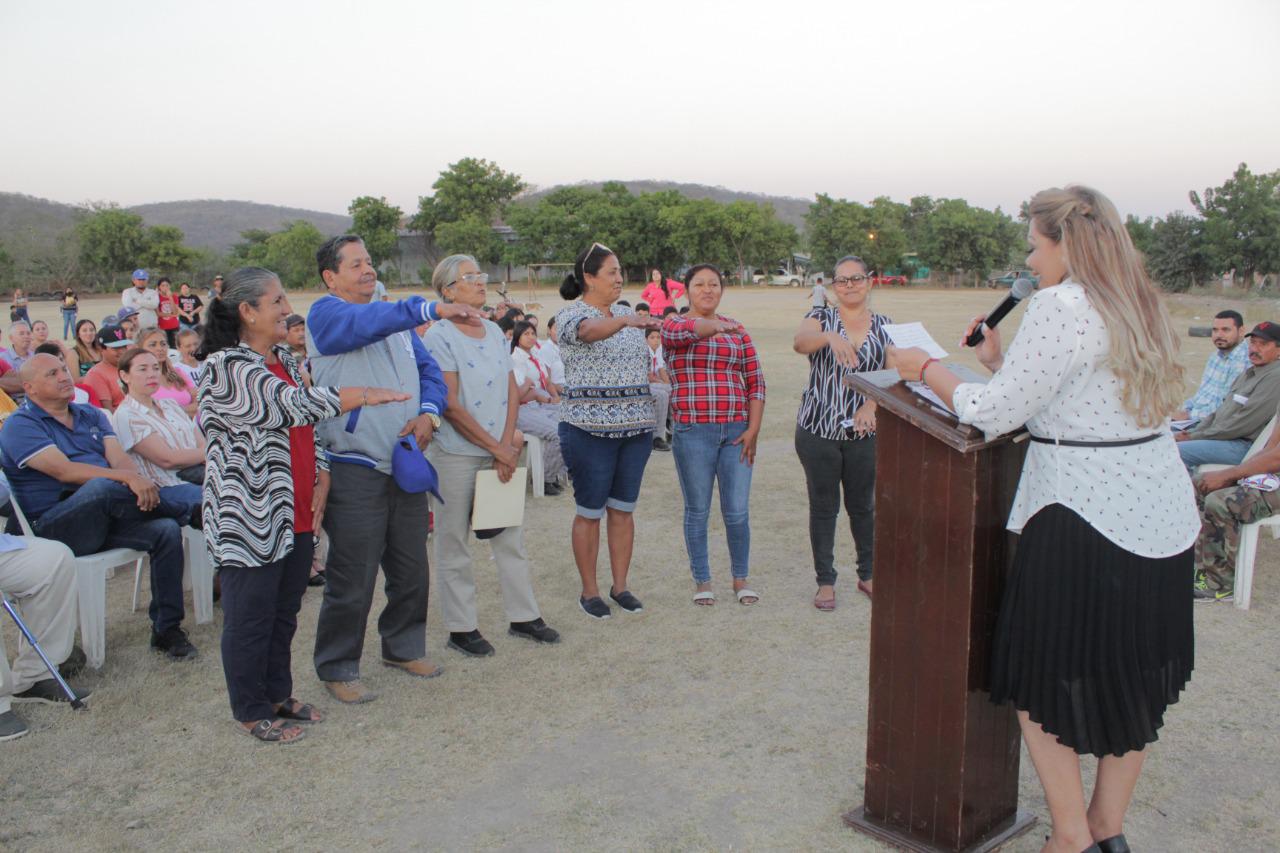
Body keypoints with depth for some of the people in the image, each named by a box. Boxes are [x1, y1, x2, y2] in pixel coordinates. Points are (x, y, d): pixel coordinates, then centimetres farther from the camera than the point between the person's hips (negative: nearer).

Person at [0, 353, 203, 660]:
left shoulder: (92, 416, 18)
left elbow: (119, 458, 2)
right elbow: (65, 471, -18)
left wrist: (138, 482, -22)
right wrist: (128, 478, -29)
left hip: (105, 520, 6)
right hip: (52, 527, -6)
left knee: (166, 530, -22)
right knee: (102, 487, -36)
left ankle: (166, 629, -13)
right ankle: (195, 502, -16)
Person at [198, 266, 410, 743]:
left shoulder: (283, 359, 13)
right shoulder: (227, 367, -16)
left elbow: (305, 426, 16)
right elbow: (297, 405, -26)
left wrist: (321, 479, 3)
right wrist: (365, 395, -21)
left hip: (296, 515, 8)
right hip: (250, 519, -8)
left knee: (285, 613, 18)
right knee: (251, 619, 6)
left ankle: (279, 694, 34)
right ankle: (252, 711, 21)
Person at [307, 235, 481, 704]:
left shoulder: (397, 321, 16)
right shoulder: (326, 314, -7)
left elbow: (430, 371, 13)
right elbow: (366, 322, -28)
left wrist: (428, 412, -7)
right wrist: (432, 309, -39)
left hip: (407, 465, 7)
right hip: (355, 469, -7)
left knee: (411, 570, 16)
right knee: (352, 581, 0)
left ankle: (403, 646, 35)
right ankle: (337, 668, 17)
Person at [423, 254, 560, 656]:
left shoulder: (494, 332, 9)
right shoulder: (439, 336, -10)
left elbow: (512, 391, 8)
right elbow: (450, 405, -15)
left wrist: (508, 443, -5)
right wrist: (497, 448, -13)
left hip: (499, 452, 6)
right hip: (455, 454, -6)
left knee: (510, 537, 12)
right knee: (454, 545, 6)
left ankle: (523, 616, 25)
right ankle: (461, 627, 17)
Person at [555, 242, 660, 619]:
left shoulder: (627, 313, 12)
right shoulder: (571, 315, -9)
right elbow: (590, 332, -32)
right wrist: (625, 321, -49)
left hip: (636, 427, 6)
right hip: (590, 428, -6)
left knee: (623, 510, 11)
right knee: (590, 512, 3)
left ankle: (620, 586, 22)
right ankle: (589, 591, 15)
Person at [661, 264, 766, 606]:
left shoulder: (737, 330, 10)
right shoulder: (673, 325, 0)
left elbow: (755, 380, 9)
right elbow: (684, 331, -26)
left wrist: (753, 429, -1)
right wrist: (716, 326, -47)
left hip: (736, 430, 2)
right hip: (693, 432, -2)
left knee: (738, 511, 4)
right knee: (697, 511, 7)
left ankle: (741, 579, 23)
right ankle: (702, 581, 23)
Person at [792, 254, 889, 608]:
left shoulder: (885, 327, 6)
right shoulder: (822, 317, -2)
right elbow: (800, 342, -24)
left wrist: (871, 405, -20)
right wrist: (830, 337, -46)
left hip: (865, 432, 2)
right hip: (818, 430, -2)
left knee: (863, 505, 14)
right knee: (823, 507, 7)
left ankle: (868, 575, 31)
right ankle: (825, 581, 18)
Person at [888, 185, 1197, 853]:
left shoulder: (1062, 304, -15)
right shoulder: (1137, 305, 12)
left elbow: (995, 413, -14)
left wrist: (925, 368, -1)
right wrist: (1002, 360, 16)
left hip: (1087, 519, -9)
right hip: (1164, 518, 9)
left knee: (1045, 680, 7)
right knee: (1133, 683, 16)